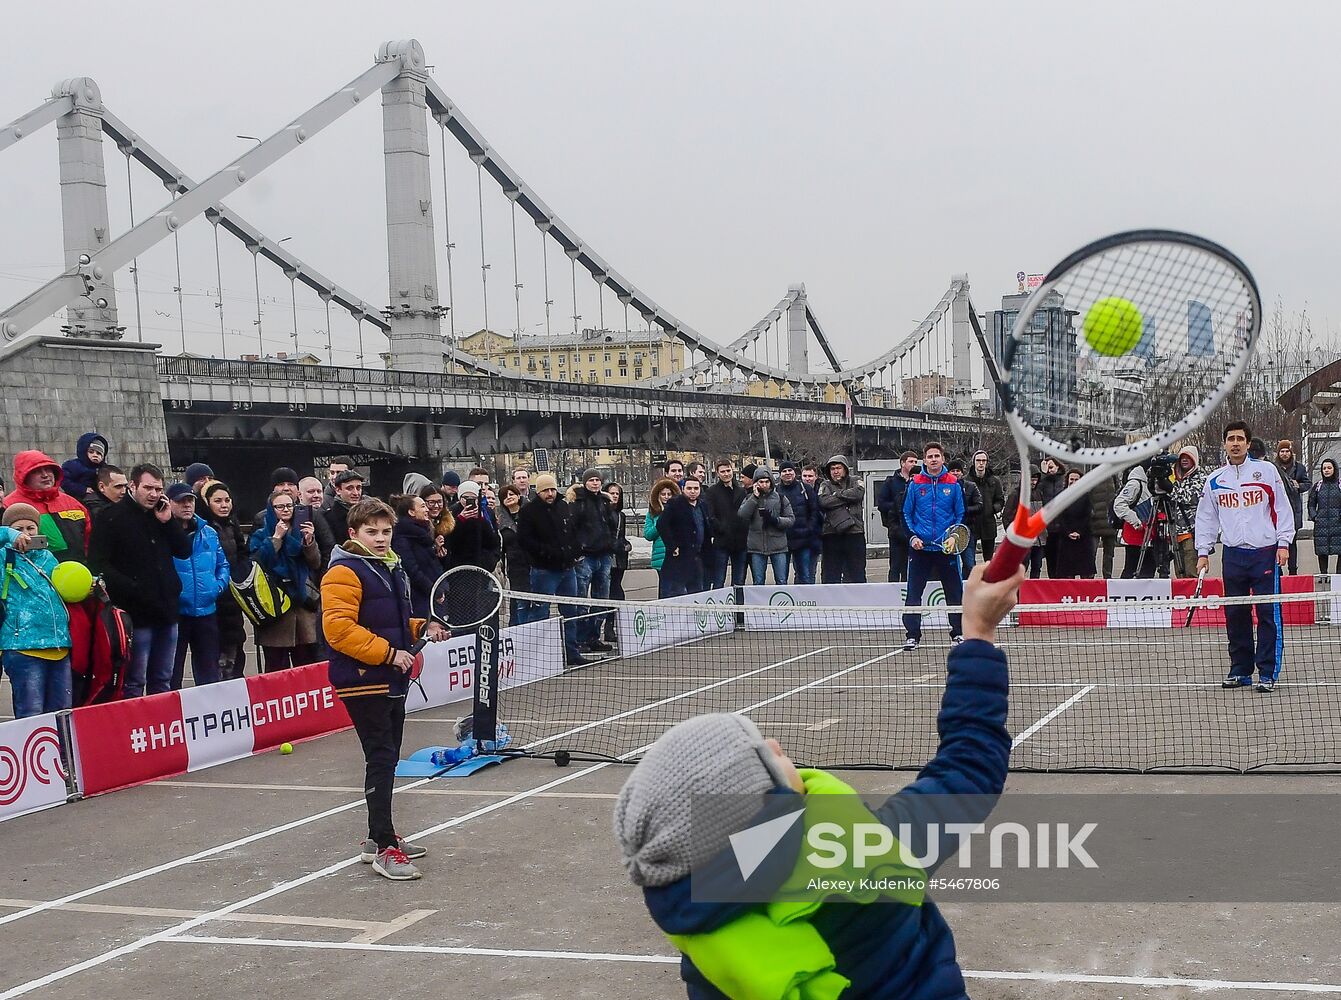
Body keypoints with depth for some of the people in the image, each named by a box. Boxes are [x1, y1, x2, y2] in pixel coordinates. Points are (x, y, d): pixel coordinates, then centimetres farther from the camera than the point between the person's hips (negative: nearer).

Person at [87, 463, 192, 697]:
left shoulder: (162, 516, 16)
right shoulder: (112, 517, -5)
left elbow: (185, 551, 11)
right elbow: (99, 564, -12)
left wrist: (168, 521, -1)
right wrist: (131, 588, -18)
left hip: (166, 609, 7)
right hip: (136, 613, -7)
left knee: (163, 682, 14)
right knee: (134, 683, -4)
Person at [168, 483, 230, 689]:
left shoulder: (209, 533, 10)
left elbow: (223, 565, 19)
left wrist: (219, 585, 1)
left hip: (206, 611, 5)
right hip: (175, 612, -5)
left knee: (209, 673, 12)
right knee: (172, 674, 5)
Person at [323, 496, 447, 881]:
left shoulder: (392, 569, 15)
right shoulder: (344, 573, -14)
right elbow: (339, 628, -23)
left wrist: (422, 628, 9)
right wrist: (387, 653, -23)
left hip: (392, 681, 9)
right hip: (363, 683, -9)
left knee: (387, 758, 14)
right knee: (381, 759, -11)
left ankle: (379, 838, 25)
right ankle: (384, 849, -9)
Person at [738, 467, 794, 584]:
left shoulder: (780, 498, 7)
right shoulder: (749, 498, 8)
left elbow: (791, 519, 3)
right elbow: (742, 515, -9)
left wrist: (775, 520, -15)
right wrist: (755, 497, -12)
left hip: (778, 546, -1)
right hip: (757, 547, 1)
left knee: (781, 582, 1)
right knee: (758, 583, 6)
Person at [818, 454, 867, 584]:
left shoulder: (855, 482, 14)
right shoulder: (826, 485, 13)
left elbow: (858, 493, -10)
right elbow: (824, 501, -8)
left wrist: (837, 494, -3)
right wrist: (847, 497, -5)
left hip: (854, 533, 0)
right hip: (831, 534, 0)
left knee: (857, 571, 2)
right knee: (830, 573, 2)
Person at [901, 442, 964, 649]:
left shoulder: (953, 484, 3)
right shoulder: (915, 484, 3)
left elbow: (961, 514, 8)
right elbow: (906, 513, 7)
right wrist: (912, 536, -5)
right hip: (920, 547, 0)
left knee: (954, 591, 5)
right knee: (913, 592, 0)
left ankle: (958, 633, 16)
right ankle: (912, 635, 8)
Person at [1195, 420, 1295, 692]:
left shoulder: (1267, 471, 3)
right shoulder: (1214, 480, 9)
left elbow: (1283, 508, 4)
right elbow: (1206, 517, 15)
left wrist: (1283, 543, -3)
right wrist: (1203, 551, 8)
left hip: (1266, 552, -3)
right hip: (1233, 555, 3)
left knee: (1268, 614, -5)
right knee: (1235, 615, 4)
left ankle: (1267, 673, 0)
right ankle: (1240, 670, 14)